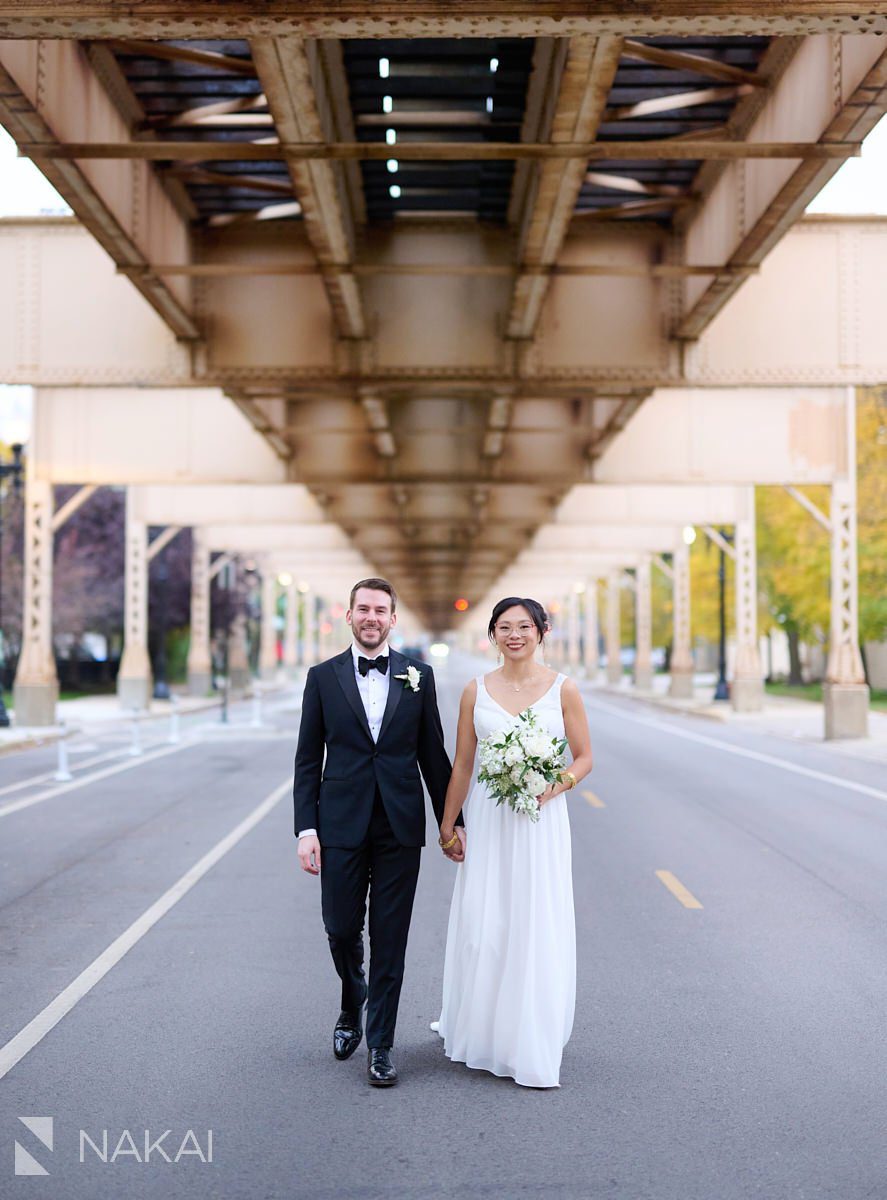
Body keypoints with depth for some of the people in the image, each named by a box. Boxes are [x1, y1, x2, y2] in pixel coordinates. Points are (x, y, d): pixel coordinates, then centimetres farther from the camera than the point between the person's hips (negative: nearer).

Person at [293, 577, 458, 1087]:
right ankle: (353, 1005, 37)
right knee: (341, 929, 6)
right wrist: (306, 829, -5)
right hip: (341, 826, 0)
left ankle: (381, 1045, 13)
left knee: (390, 940, 3)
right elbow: (308, 759, 2)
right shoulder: (323, 677, 3)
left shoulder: (418, 676, 5)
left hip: (400, 828, 0)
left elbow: (433, 755, 8)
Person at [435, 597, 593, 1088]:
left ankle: (533, 1047, 12)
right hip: (488, 819, 1)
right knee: (481, 927, 4)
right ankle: (481, 1034, 23)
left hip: (541, 821, -1)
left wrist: (555, 787, -16)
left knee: (538, 931, 0)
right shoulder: (476, 691, 3)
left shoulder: (563, 689, -1)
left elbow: (584, 758, 3)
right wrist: (447, 826, 6)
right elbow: (461, 765, 6)